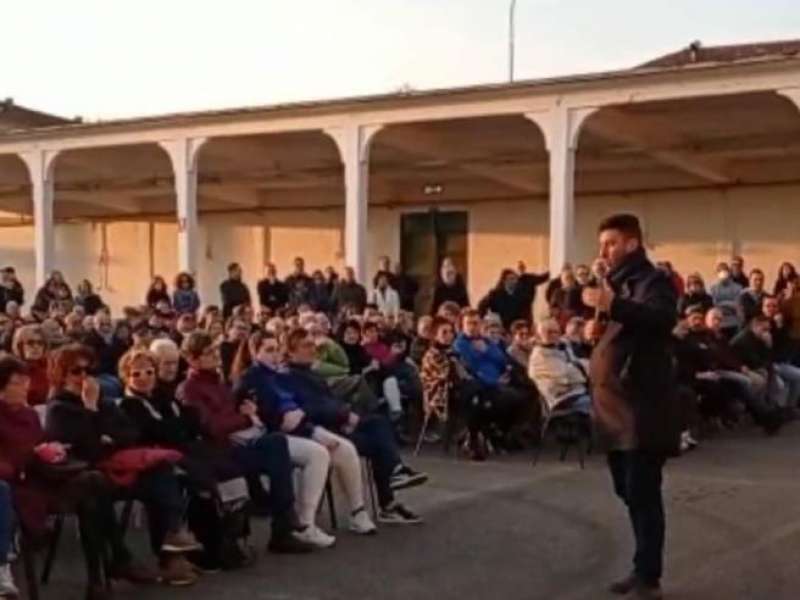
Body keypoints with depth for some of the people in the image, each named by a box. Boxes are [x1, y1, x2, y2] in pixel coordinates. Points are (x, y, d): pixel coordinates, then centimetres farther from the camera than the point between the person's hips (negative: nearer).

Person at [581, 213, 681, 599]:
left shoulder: (653, 281, -8)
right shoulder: (615, 283, 20)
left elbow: (662, 319, -30)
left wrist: (614, 306, -43)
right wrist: (594, 326, 9)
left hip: (643, 407, -9)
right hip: (616, 405, 9)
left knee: (643, 494, -7)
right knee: (629, 493, 14)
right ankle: (644, 569, 23)